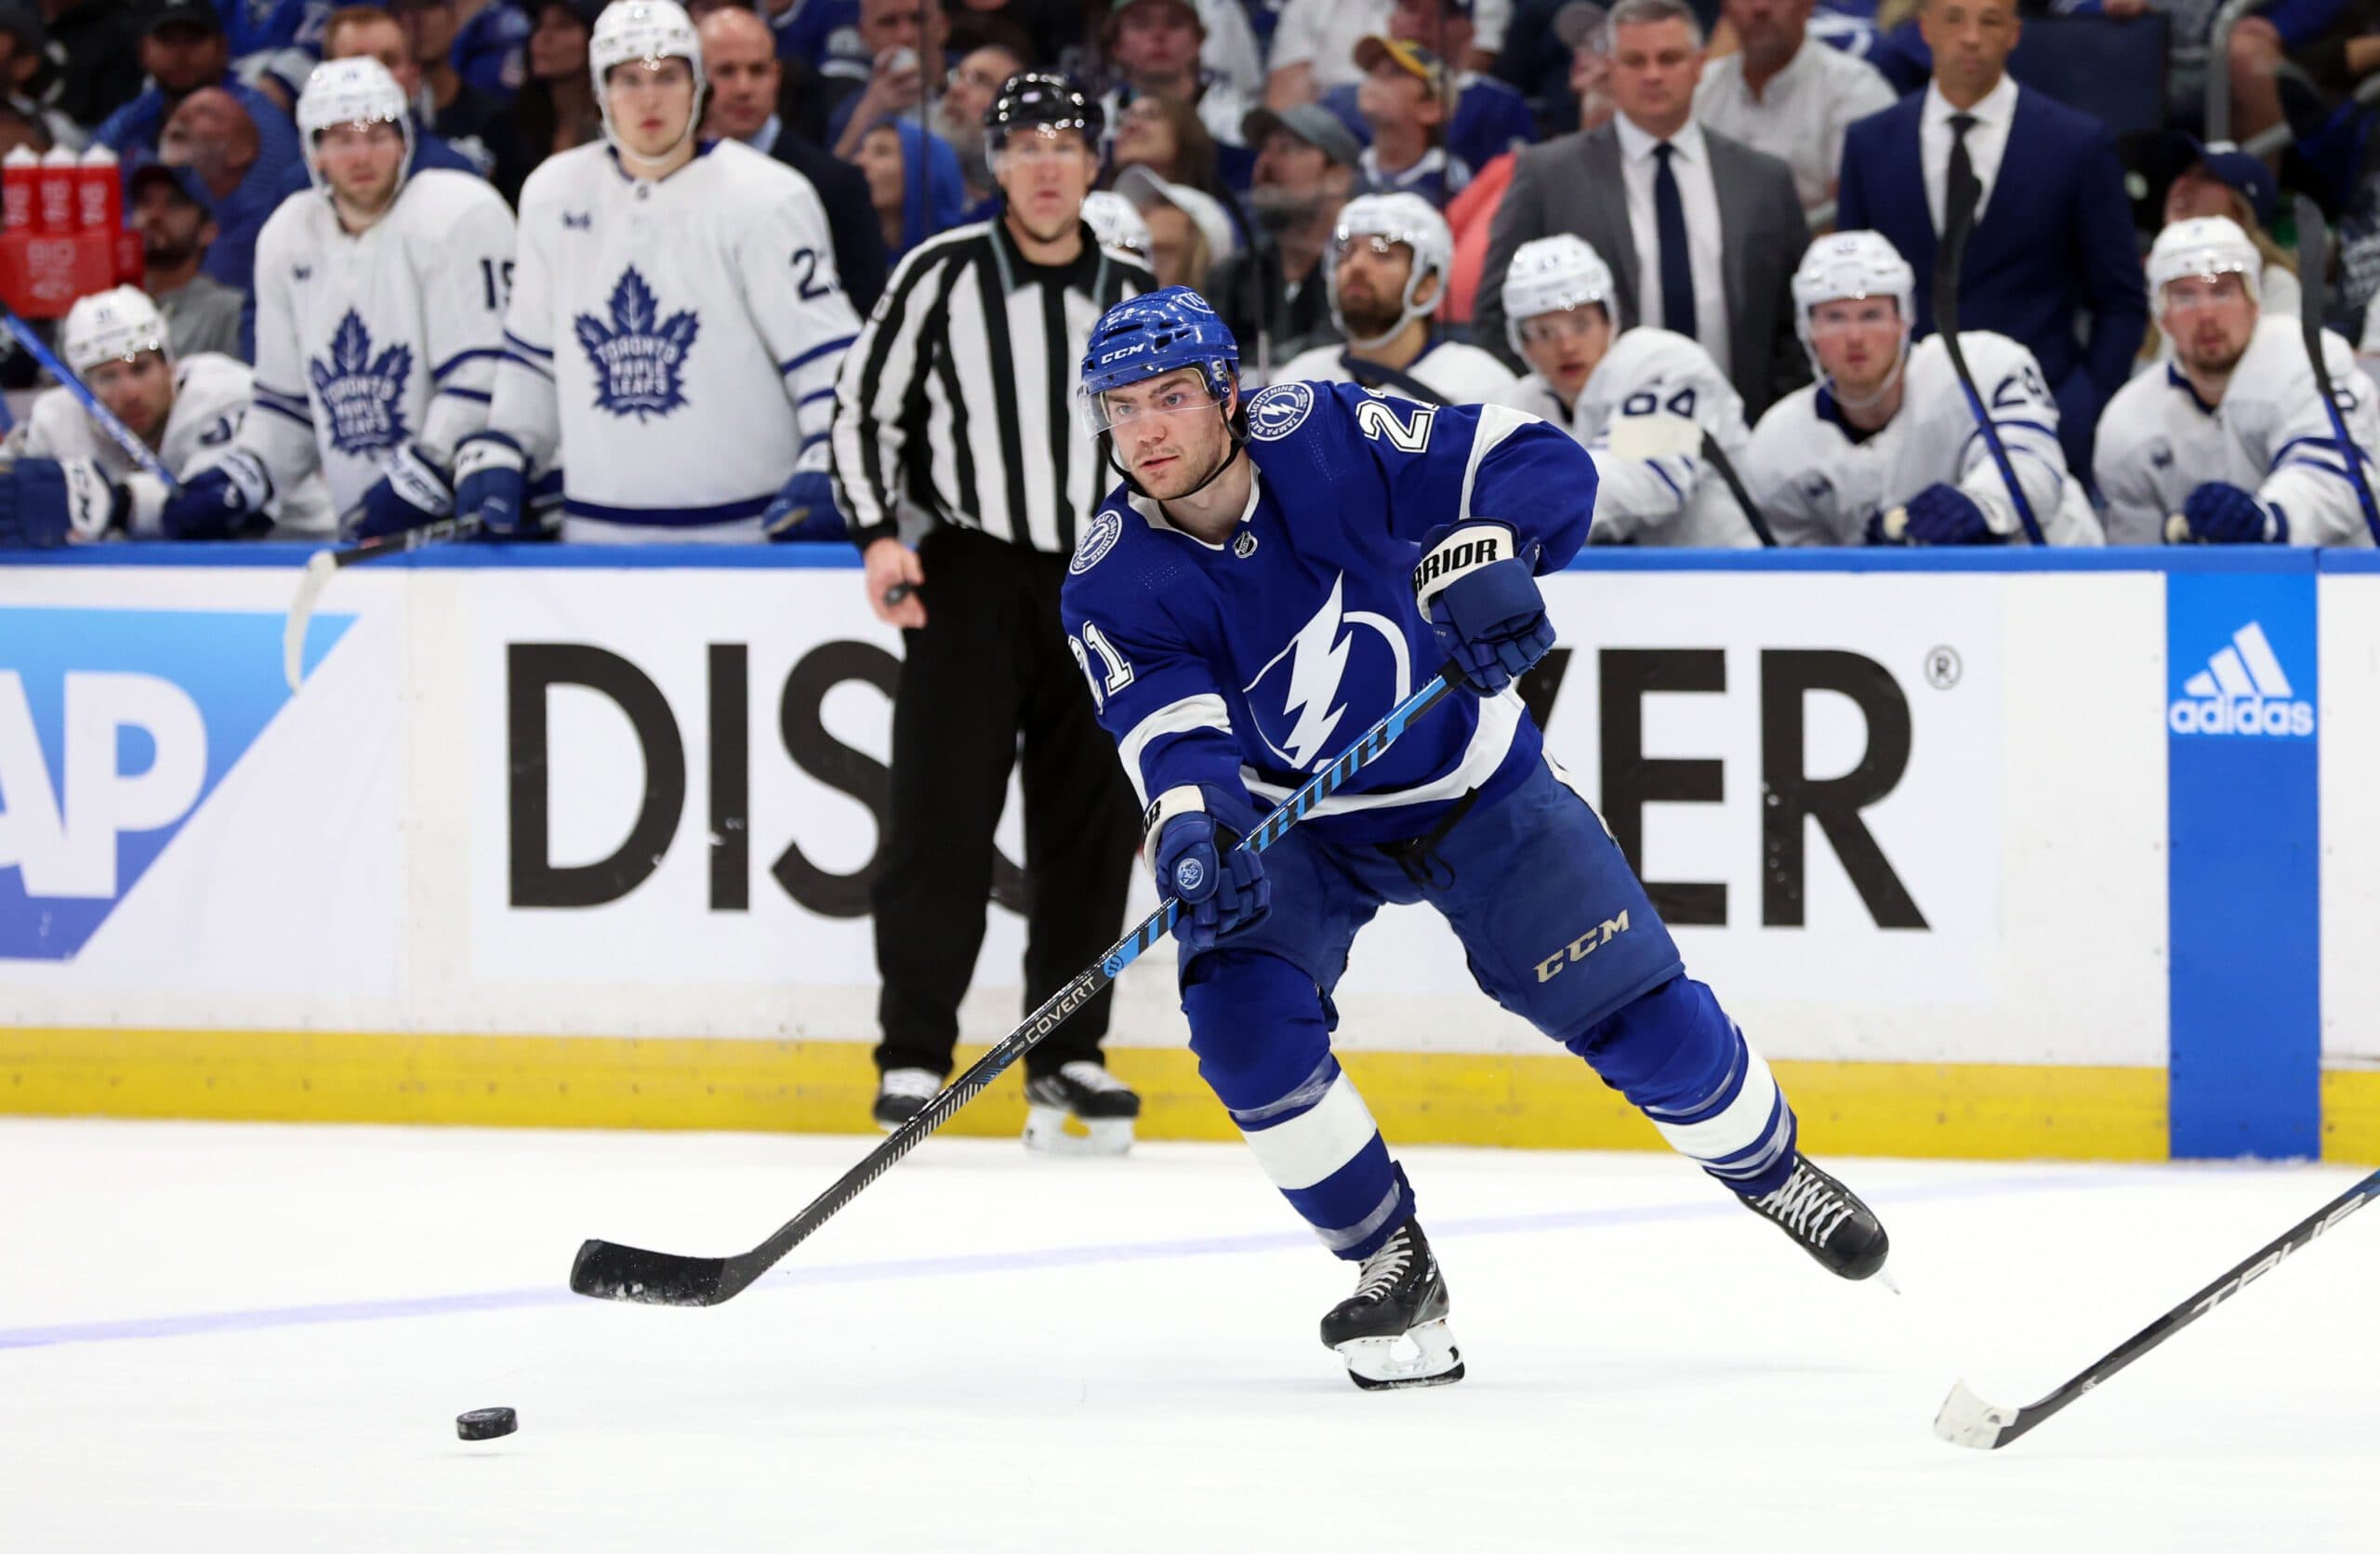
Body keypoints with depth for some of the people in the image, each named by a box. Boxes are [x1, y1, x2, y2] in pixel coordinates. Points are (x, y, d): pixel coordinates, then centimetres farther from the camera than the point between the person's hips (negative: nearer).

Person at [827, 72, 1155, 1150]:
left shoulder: (1137, 302, 8)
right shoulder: (941, 277, -3)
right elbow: (862, 405, 1)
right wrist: (878, 534, -10)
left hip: (1097, 584, 4)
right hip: (967, 575, -3)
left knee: (1089, 826, 4)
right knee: (943, 818, -8)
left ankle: (1066, 1058, 13)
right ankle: (914, 1057, -3)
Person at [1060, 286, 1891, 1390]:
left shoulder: (1323, 438, -23)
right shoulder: (1114, 586, -20)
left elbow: (1543, 465, -22)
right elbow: (1173, 735, -31)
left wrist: (1487, 550, -43)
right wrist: (1192, 836, -53)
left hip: (1472, 787, -1)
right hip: (1295, 823, 1)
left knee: (1631, 1008, 1)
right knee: (1242, 1014, -23)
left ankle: (1769, 1169, 31)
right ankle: (1393, 1268, -6)